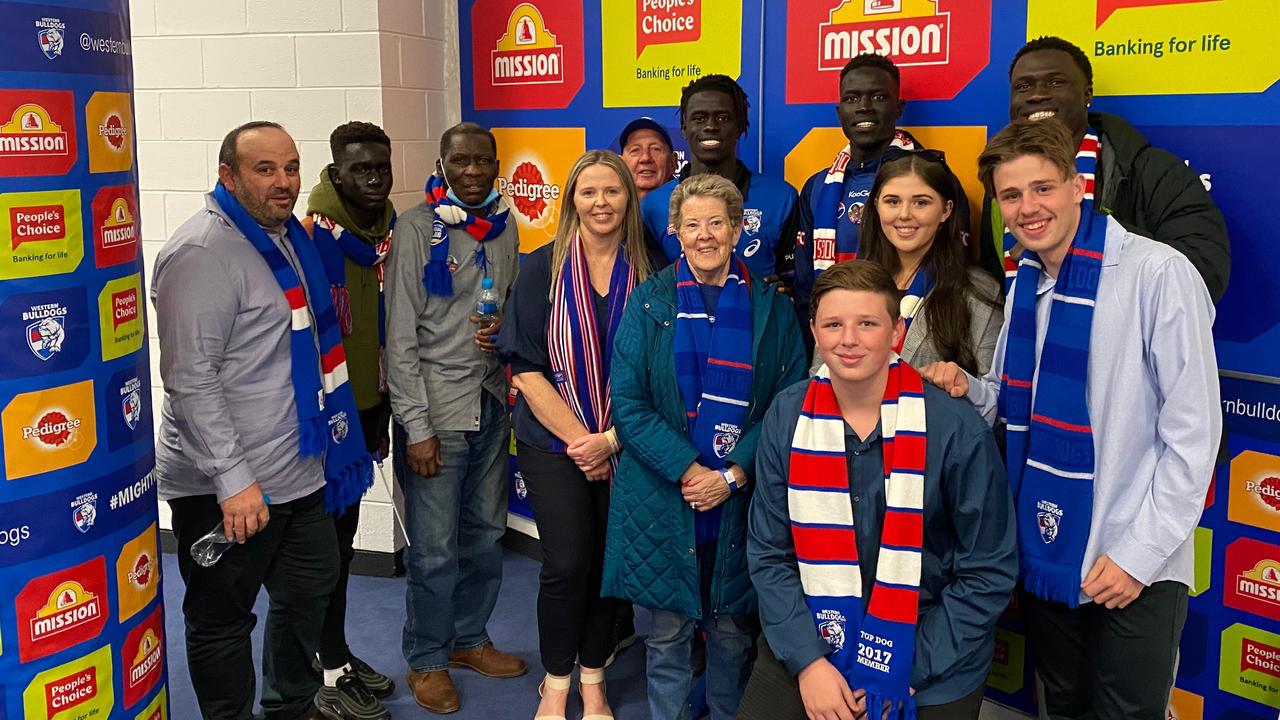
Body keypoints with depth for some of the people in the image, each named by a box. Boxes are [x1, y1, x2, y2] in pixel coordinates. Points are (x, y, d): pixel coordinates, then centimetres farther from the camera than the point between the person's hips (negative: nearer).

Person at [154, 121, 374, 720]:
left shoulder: (290, 237, 10)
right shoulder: (202, 252, -17)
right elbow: (189, 380, -23)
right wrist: (232, 479, -25)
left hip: (302, 472, 10)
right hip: (228, 488, -9)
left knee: (308, 593, 22)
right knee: (222, 619, 7)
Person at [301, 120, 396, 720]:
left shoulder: (390, 232, 6)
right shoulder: (314, 234, -17)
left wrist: (383, 409, 15)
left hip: (365, 407, 7)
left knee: (343, 535, 17)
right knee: (327, 542, 3)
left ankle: (336, 653, 31)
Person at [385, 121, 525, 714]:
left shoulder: (504, 226, 8)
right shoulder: (418, 227, -9)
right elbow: (401, 336, -11)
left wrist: (505, 330, -5)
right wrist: (416, 427, -14)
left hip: (492, 401, 5)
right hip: (436, 406, -5)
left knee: (485, 534, 15)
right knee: (435, 548, 1)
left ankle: (469, 638, 34)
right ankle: (427, 660, 21)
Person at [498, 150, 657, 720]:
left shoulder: (646, 273, 0)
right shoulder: (543, 268, -4)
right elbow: (526, 367, -7)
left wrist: (610, 439, -10)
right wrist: (577, 438, -12)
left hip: (622, 445, 2)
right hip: (553, 440, -2)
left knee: (609, 558, 6)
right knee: (567, 561, -5)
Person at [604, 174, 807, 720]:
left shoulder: (770, 307, 3)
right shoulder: (649, 301, 1)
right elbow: (628, 402, -5)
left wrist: (733, 475, -11)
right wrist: (688, 470, -14)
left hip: (741, 500, 1)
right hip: (662, 497, -1)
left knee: (733, 629, 12)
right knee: (669, 630, 8)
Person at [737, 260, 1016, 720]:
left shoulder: (958, 430, -14)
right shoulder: (787, 417, -6)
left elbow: (988, 573, -9)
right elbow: (769, 554, -2)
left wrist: (904, 671, -13)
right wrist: (807, 662, -11)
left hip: (931, 669, -2)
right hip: (806, 644, 2)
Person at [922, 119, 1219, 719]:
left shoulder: (1158, 273, -15)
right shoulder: (1024, 285, 6)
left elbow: (1193, 429, -15)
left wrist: (1142, 553, -15)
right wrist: (967, 389, -7)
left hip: (1135, 565, -6)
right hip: (1045, 554, 6)